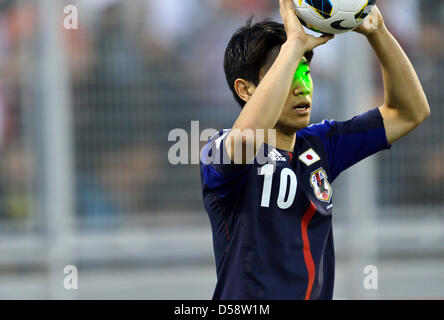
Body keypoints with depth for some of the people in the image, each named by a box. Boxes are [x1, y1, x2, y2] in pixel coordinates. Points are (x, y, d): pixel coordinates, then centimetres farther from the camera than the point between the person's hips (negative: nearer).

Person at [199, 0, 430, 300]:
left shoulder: (319, 146, 12)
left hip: (319, 292, 5)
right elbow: (249, 135, -28)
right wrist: (294, 44, -23)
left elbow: (410, 111, 13)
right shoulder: (223, 151, -6)